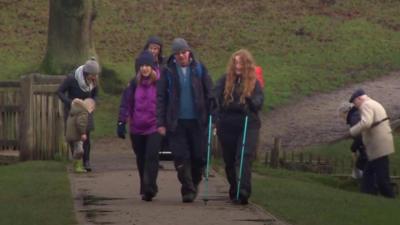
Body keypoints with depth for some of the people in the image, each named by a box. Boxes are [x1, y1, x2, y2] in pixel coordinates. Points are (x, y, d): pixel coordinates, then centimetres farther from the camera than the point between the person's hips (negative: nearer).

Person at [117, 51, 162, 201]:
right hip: (137, 128, 3)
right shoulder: (134, 83, 5)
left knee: (152, 156, -17)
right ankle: (146, 189, 20)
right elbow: (126, 103, 6)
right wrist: (121, 123, -1)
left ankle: (149, 187, -20)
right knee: (141, 159, 9)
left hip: (154, 127, -3)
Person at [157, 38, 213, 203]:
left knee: (199, 156, 2)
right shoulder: (168, 72, 2)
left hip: (198, 121, 1)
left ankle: (194, 183, 25)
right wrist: (161, 122, -4)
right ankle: (188, 190, 1)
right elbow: (161, 98, 3)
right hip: (176, 122, -1)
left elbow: (209, 94, 6)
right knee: (181, 158, -5)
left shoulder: (199, 69, 4)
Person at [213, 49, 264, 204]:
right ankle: (234, 192, 24)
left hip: (248, 126, -2)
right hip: (227, 126, 2)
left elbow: (259, 102, -4)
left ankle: (243, 192, -25)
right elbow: (215, 97, -3)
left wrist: (250, 100, -26)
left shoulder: (254, 83, 2)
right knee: (229, 161, 9)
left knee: (244, 158, -16)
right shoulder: (225, 80, 4)